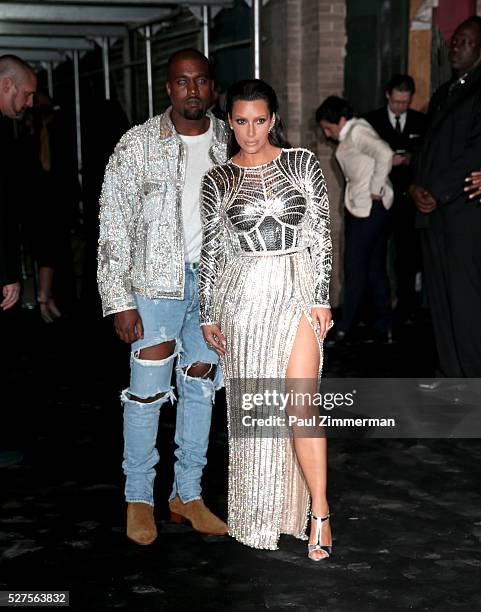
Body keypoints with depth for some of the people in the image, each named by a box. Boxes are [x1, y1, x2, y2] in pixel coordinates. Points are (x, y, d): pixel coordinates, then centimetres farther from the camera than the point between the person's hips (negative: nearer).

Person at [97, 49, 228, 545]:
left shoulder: (230, 142, 6)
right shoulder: (138, 144, -6)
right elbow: (114, 225, -7)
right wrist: (119, 300, -12)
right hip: (157, 282, -4)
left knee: (200, 388, 11)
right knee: (148, 393, 0)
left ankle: (187, 493, 24)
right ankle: (139, 498, 17)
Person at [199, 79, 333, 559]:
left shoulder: (302, 163, 2)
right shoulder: (218, 179, 5)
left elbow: (321, 233, 2)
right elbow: (210, 249, 7)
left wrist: (321, 298, -4)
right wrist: (208, 315, 6)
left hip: (296, 292, -2)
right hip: (241, 298, 2)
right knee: (251, 405, 7)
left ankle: (319, 512, -3)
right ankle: (260, 510, 22)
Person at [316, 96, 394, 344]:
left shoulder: (357, 131, -11)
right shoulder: (351, 134, 17)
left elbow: (385, 154, -27)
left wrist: (376, 190, -19)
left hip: (368, 208, -10)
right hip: (362, 208, 10)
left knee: (355, 268, -3)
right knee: (375, 268, 11)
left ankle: (345, 328, 5)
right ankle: (384, 326, 16)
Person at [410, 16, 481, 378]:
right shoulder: (443, 94, 22)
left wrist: (437, 193, -11)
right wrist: (417, 187, 3)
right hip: (434, 211, 8)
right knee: (440, 297, 9)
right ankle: (450, 373, 16)